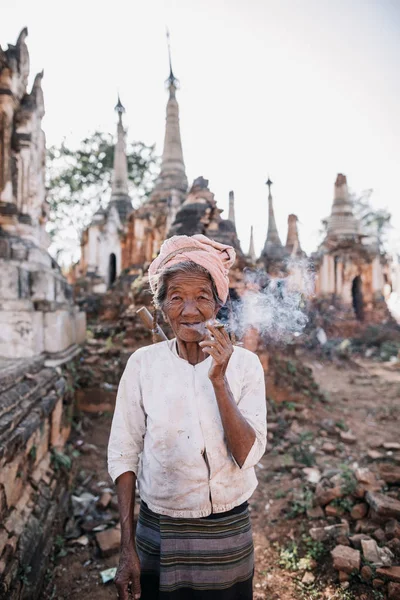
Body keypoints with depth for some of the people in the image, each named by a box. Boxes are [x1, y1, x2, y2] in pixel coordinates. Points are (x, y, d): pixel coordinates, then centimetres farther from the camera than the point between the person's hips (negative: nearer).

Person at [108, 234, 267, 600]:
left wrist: (219, 380, -28)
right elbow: (123, 455, -6)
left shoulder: (245, 364, -11)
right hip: (158, 533, 0)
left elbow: (247, 455, -17)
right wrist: (128, 549, -4)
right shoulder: (143, 363, -11)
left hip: (228, 532, 1)